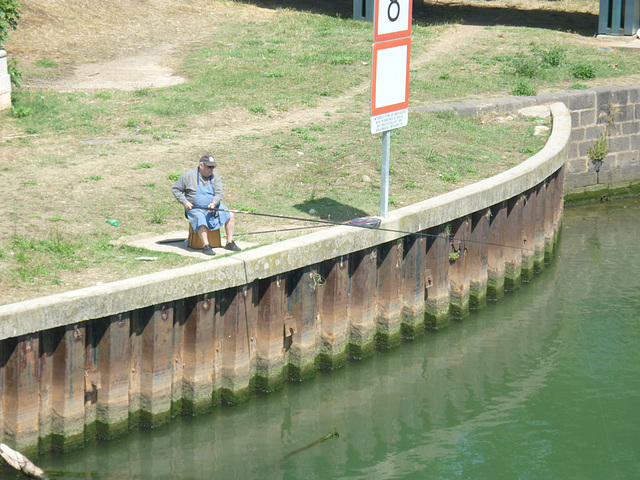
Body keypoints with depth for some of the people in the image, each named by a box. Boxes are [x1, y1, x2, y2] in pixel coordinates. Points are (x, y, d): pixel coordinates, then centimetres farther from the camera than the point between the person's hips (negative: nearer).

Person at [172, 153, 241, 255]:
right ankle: (206, 246, -33)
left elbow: (219, 193, -4)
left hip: (212, 207, 5)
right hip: (195, 208, -5)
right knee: (201, 220, -36)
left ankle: (229, 243, -5)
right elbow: (175, 189, 1)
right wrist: (185, 202, -12)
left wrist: (214, 203, -25)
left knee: (230, 215, -12)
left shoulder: (215, 176, 3)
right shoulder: (189, 175, -7)